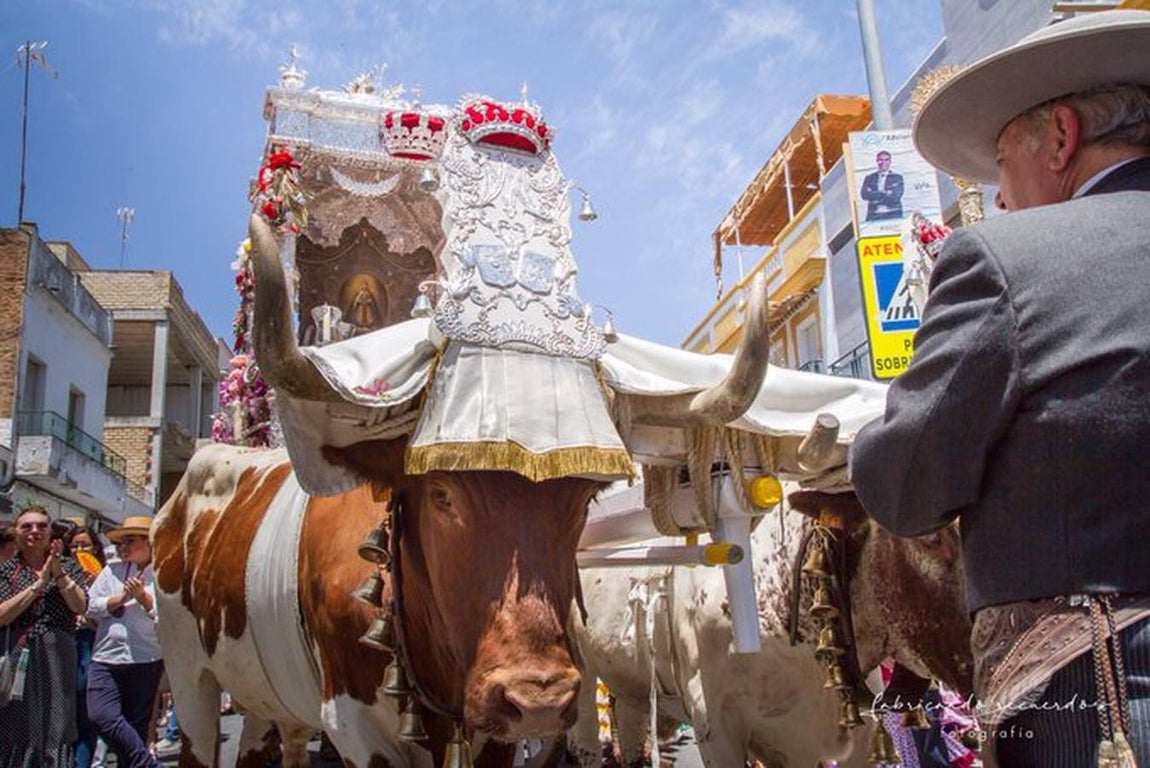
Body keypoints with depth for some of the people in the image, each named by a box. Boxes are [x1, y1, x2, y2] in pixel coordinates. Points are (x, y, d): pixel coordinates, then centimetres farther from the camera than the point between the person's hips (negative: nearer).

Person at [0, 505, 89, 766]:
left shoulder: (68, 566, 11)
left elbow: (80, 606, -4)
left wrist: (58, 573, -11)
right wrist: (39, 583, -11)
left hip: (56, 657, 0)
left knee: (54, 728, 0)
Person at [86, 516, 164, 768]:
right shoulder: (111, 571, 12)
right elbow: (90, 606, 4)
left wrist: (142, 596, -15)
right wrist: (121, 598, -8)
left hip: (145, 660, -2)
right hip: (106, 657, 3)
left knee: (137, 725, 5)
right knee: (102, 716, -12)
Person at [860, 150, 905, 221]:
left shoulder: (897, 177, 11)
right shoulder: (869, 178, 16)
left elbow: (895, 196, -2)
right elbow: (864, 194, 0)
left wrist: (874, 196, -2)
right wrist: (883, 193, -6)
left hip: (893, 216, -1)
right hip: (874, 217, 1)